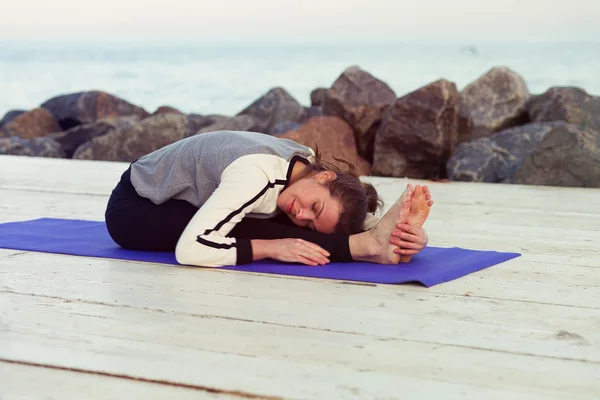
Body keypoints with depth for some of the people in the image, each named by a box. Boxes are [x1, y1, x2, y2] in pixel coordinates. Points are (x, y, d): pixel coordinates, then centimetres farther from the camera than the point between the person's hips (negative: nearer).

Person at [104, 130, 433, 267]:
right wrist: (270, 248, -43)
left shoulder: (308, 161, -16)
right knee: (251, 228, -29)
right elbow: (190, 250, -45)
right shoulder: (257, 176, -38)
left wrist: (410, 233, -30)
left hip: (179, 201, 9)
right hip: (133, 209, -9)